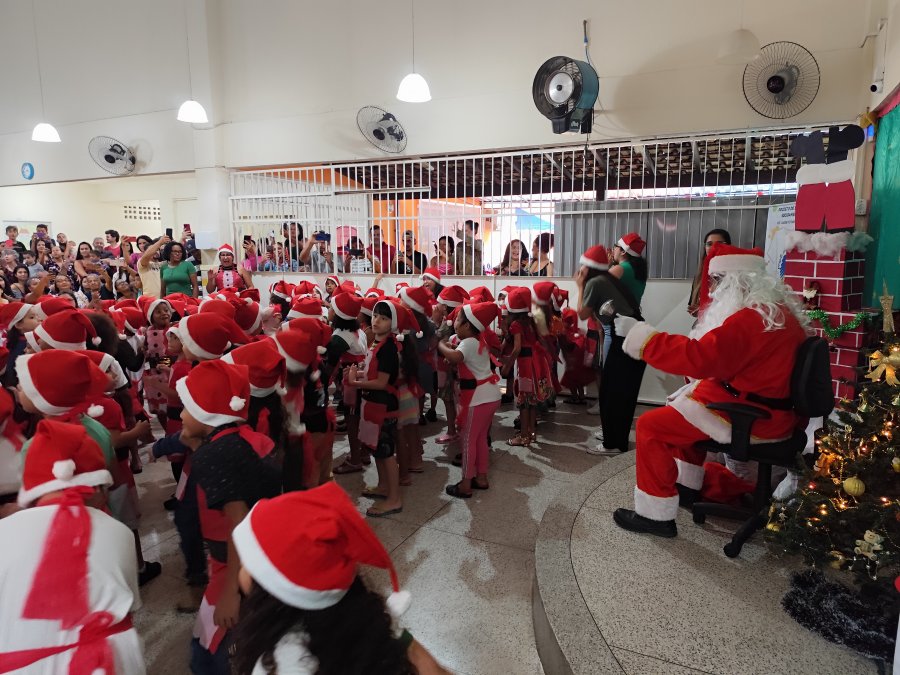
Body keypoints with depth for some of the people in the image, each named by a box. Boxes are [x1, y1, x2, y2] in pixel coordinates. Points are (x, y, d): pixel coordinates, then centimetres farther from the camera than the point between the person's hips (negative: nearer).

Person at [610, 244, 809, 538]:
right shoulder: (776, 309, 12)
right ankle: (687, 488, 34)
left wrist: (640, 334, -26)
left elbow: (699, 358, -31)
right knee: (685, 407, 29)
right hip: (768, 409, 11)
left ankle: (655, 515, -2)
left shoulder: (751, 318, -24)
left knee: (651, 426, -10)